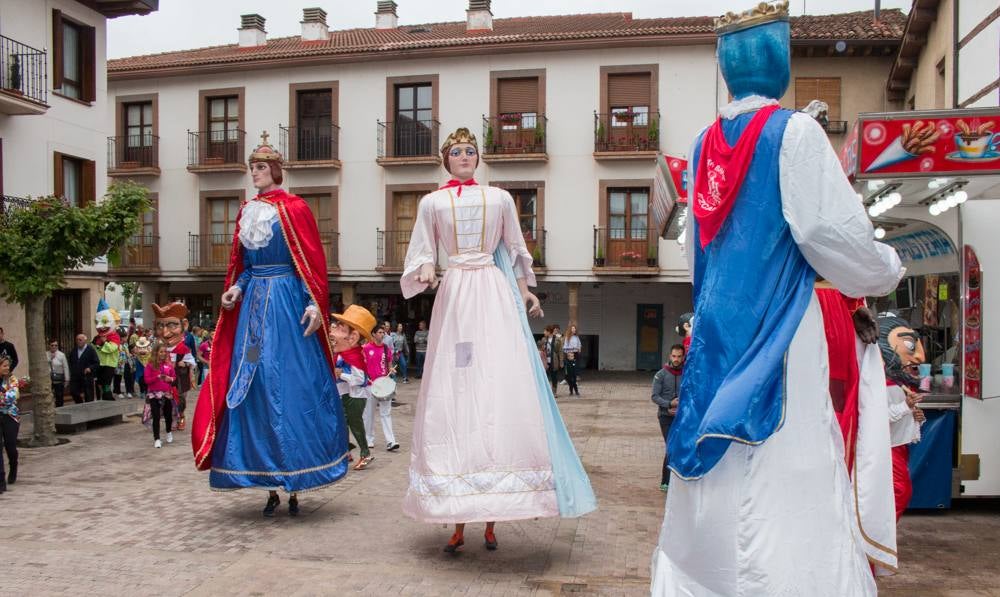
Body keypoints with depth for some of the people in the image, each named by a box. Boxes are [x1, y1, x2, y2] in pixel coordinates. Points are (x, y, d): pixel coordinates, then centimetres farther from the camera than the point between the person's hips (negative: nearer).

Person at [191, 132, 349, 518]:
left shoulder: (294, 208, -2)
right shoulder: (247, 211, 15)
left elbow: (313, 262, -7)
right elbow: (243, 264, 19)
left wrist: (314, 304, -16)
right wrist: (235, 288, 0)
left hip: (288, 303, -6)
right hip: (253, 303, 6)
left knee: (293, 388, -4)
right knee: (254, 388, 4)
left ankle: (293, 486, 6)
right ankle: (270, 486, 13)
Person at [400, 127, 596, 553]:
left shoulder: (499, 198, 15)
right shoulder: (432, 203, 13)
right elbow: (422, 251, 11)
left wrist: (526, 293, 12)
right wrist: (426, 271, -10)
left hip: (495, 294, 1)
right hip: (454, 294, 0)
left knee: (499, 387, -9)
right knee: (454, 393, -5)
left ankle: (491, 518, -2)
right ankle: (458, 520, 1)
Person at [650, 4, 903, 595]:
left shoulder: (706, 144, 11)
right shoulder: (794, 131, -9)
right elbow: (833, 234, -10)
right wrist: (889, 269, 9)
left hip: (717, 327, 7)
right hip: (776, 328, -7)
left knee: (719, 493, 15)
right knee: (778, 494, -3)